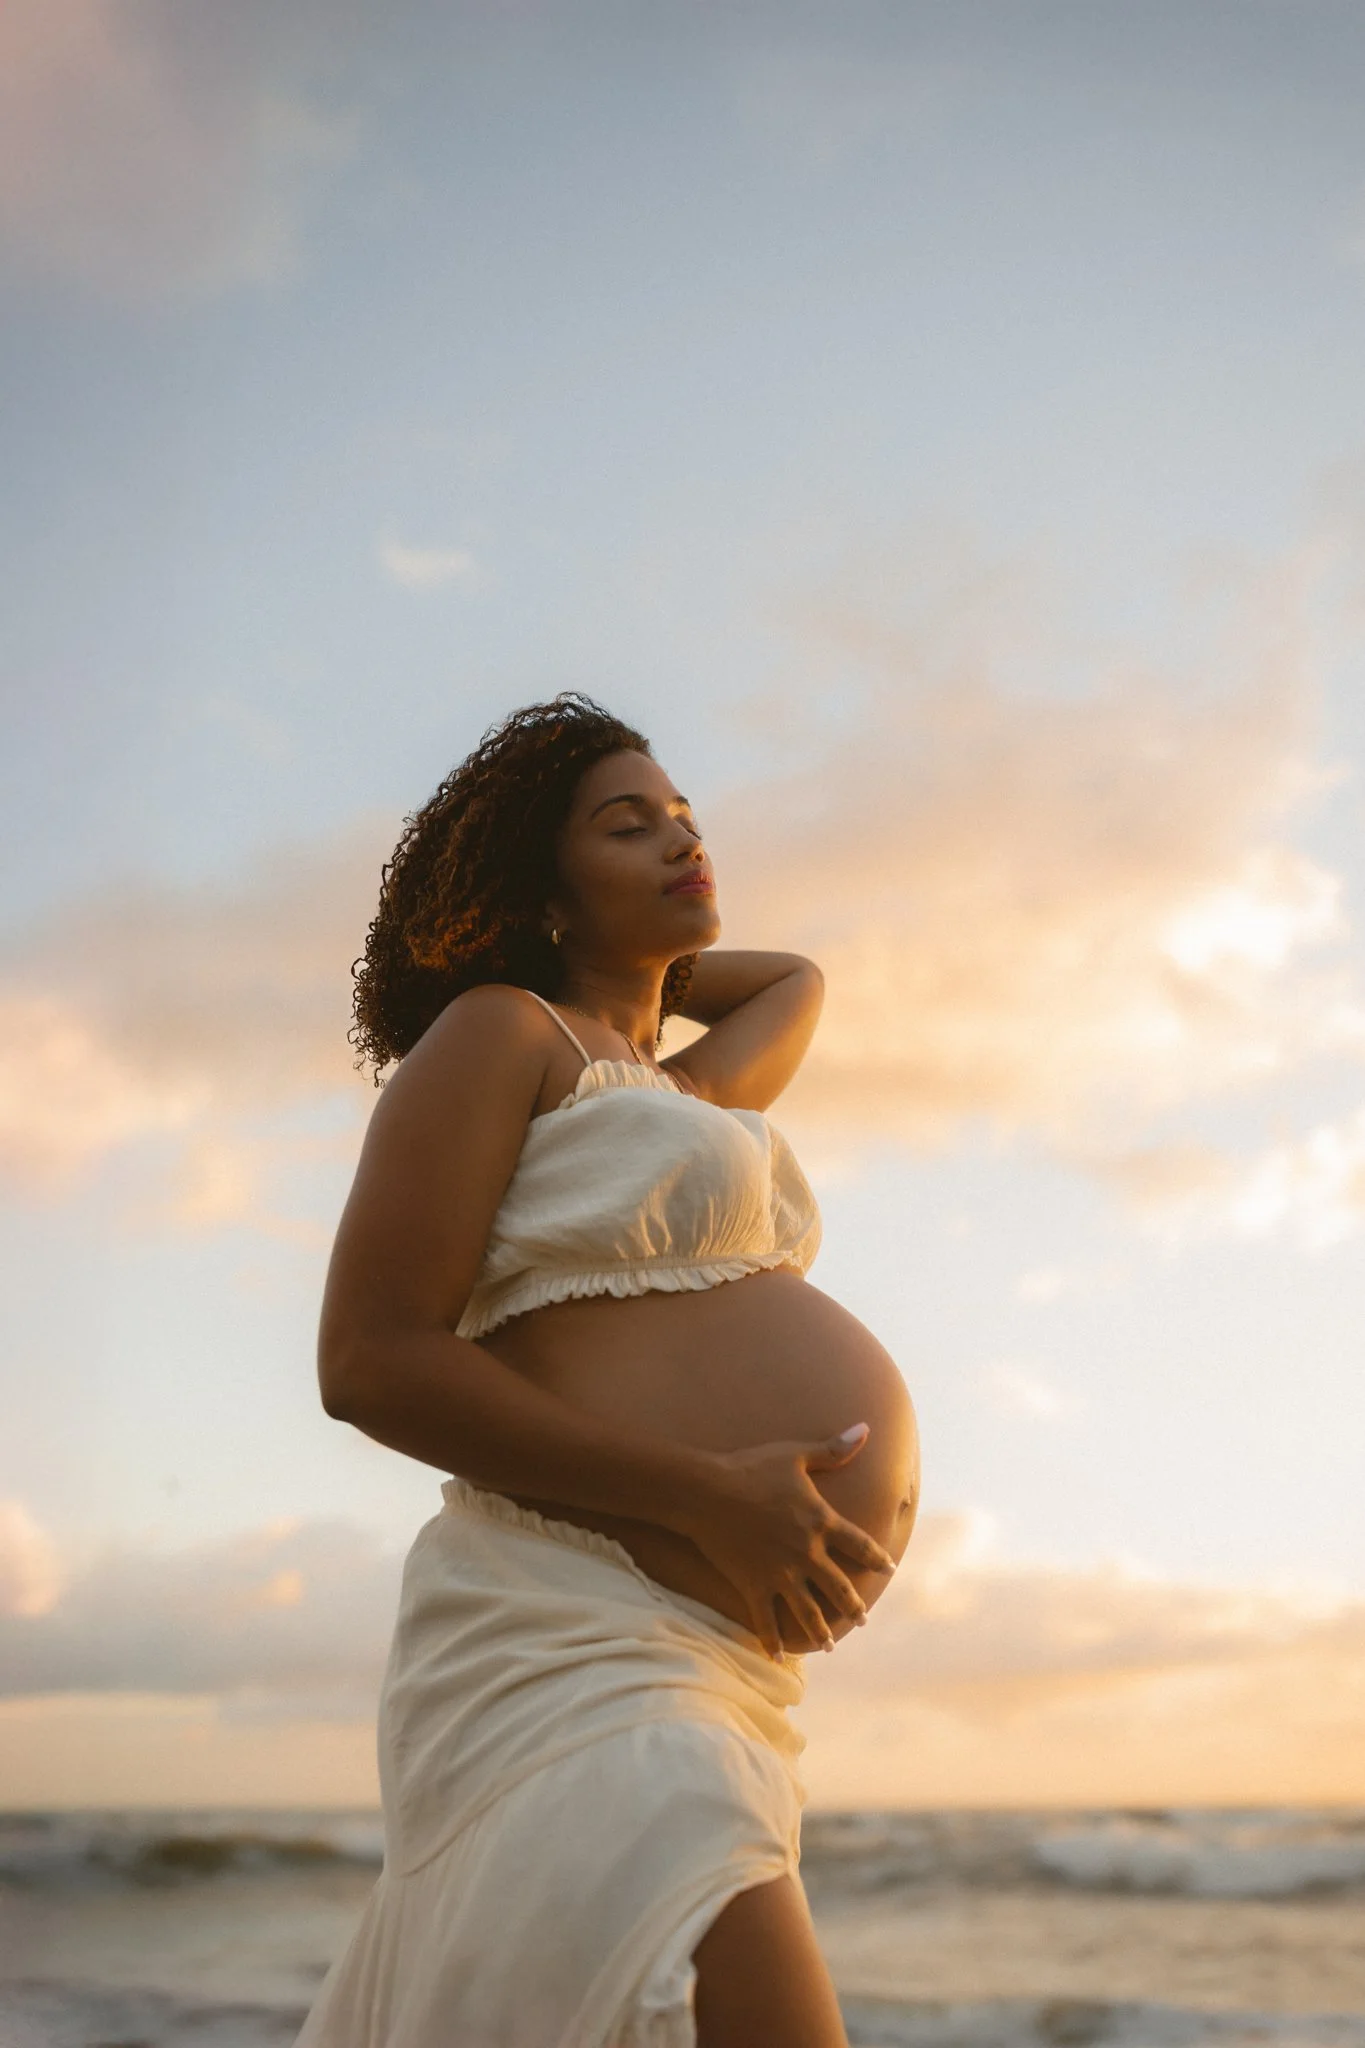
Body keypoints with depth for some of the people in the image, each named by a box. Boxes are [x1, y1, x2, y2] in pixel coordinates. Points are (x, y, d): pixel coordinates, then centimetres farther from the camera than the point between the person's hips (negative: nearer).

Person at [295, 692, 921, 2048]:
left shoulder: (683, 1092, 25)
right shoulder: (495, 1034, 1)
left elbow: (794, 983, 48)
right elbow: (368, 1364, -9)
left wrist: (631, 968, 31)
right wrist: (710, 1498, -15)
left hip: (708, 1672, 9)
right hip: (569, 1647, -9)